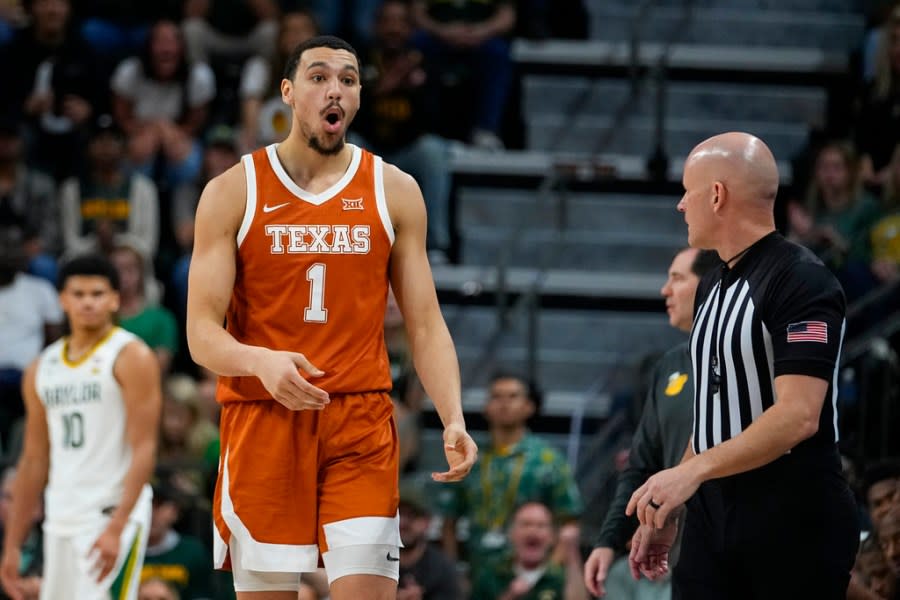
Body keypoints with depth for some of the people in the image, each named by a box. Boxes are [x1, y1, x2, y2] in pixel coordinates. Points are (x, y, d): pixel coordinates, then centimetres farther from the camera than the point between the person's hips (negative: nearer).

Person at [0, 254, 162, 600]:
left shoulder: (131, 357, -5)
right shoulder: (42, 369, 14)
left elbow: (143, 450, -12)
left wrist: (116, 527, -23)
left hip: (112, 515, -7)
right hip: (61, 520, 7)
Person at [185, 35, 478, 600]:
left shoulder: (394, 190, 8)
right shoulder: (233, 192, 2)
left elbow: (426, 325, 8)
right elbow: (202, 333, -4)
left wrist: (454, 421, -8)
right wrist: (262, 362, -26)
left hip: (361, 426, 1)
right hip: (261, 423, -1)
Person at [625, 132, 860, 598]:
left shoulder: (801, 281, -14)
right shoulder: (711, 286, 15)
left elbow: (798, 416, -24)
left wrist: (693, 471, -30)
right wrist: (666, 511, 18)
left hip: (795, 519, -8)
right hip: (712, 511, 8)